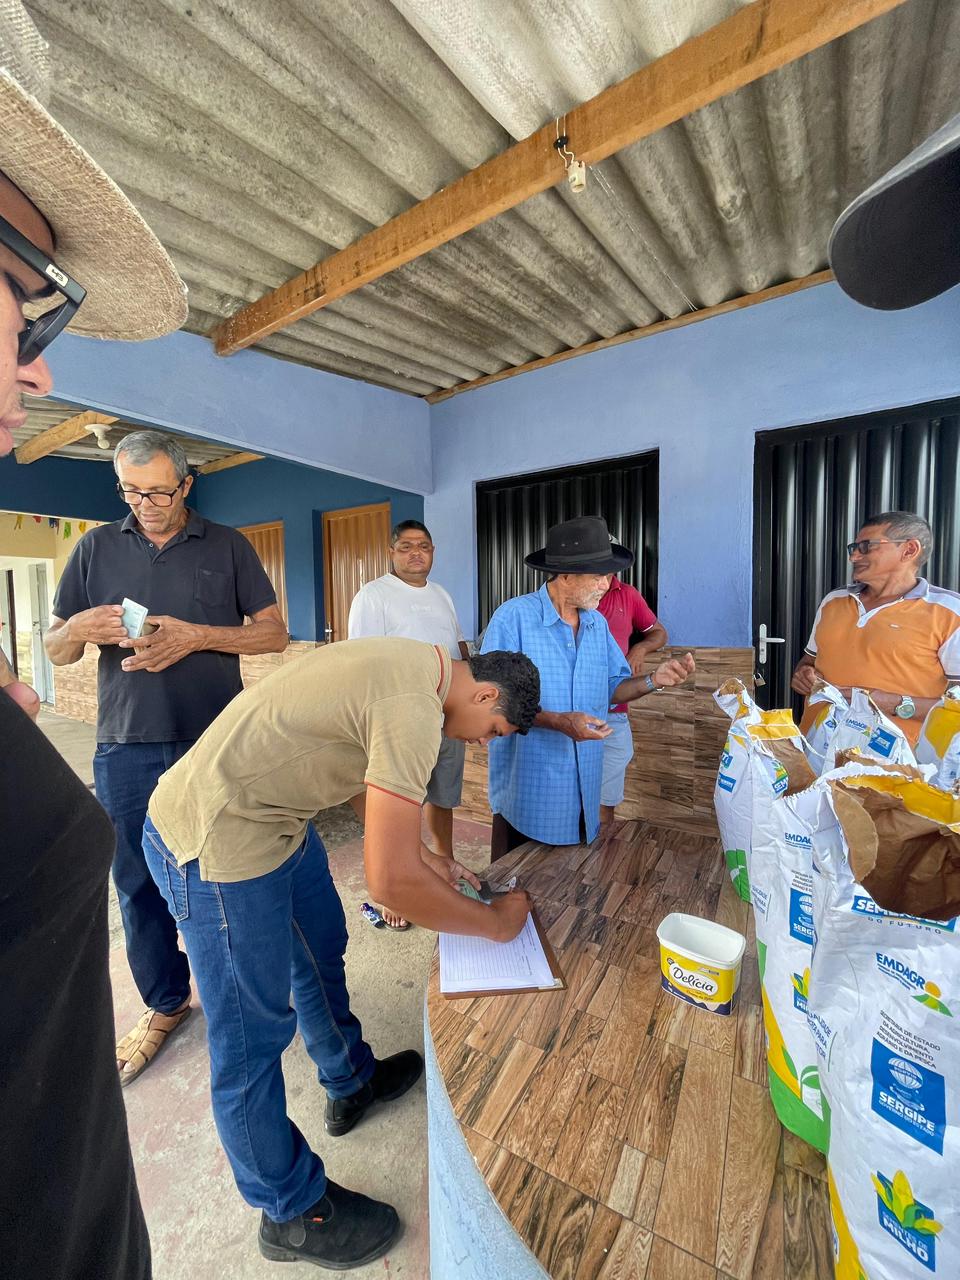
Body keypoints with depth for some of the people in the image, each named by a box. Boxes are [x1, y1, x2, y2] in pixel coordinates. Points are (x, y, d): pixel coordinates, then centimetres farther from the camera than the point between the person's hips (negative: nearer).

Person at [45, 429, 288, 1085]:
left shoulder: (227, 546, 3)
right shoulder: (96, 547, 9)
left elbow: (274, 633, -1)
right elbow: (55, 649, 11)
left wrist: (197, 636, -15)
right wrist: (79, 628, -13)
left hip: (217, 745, -2)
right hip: (126, 750, 2)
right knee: (139, 885, 13)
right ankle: (166, 1003, 35)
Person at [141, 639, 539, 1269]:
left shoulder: (421, 662, 3)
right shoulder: (414, 709, -27)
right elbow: (391, 880, -27)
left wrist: (428, 858, 15)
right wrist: (497, 922, -11)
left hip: (275, 815, 10)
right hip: (214, 843, -10)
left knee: (321, 950, 25)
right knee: (253, 1034, 9)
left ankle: (352, 1082, 51)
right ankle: (293, 1215, 35)